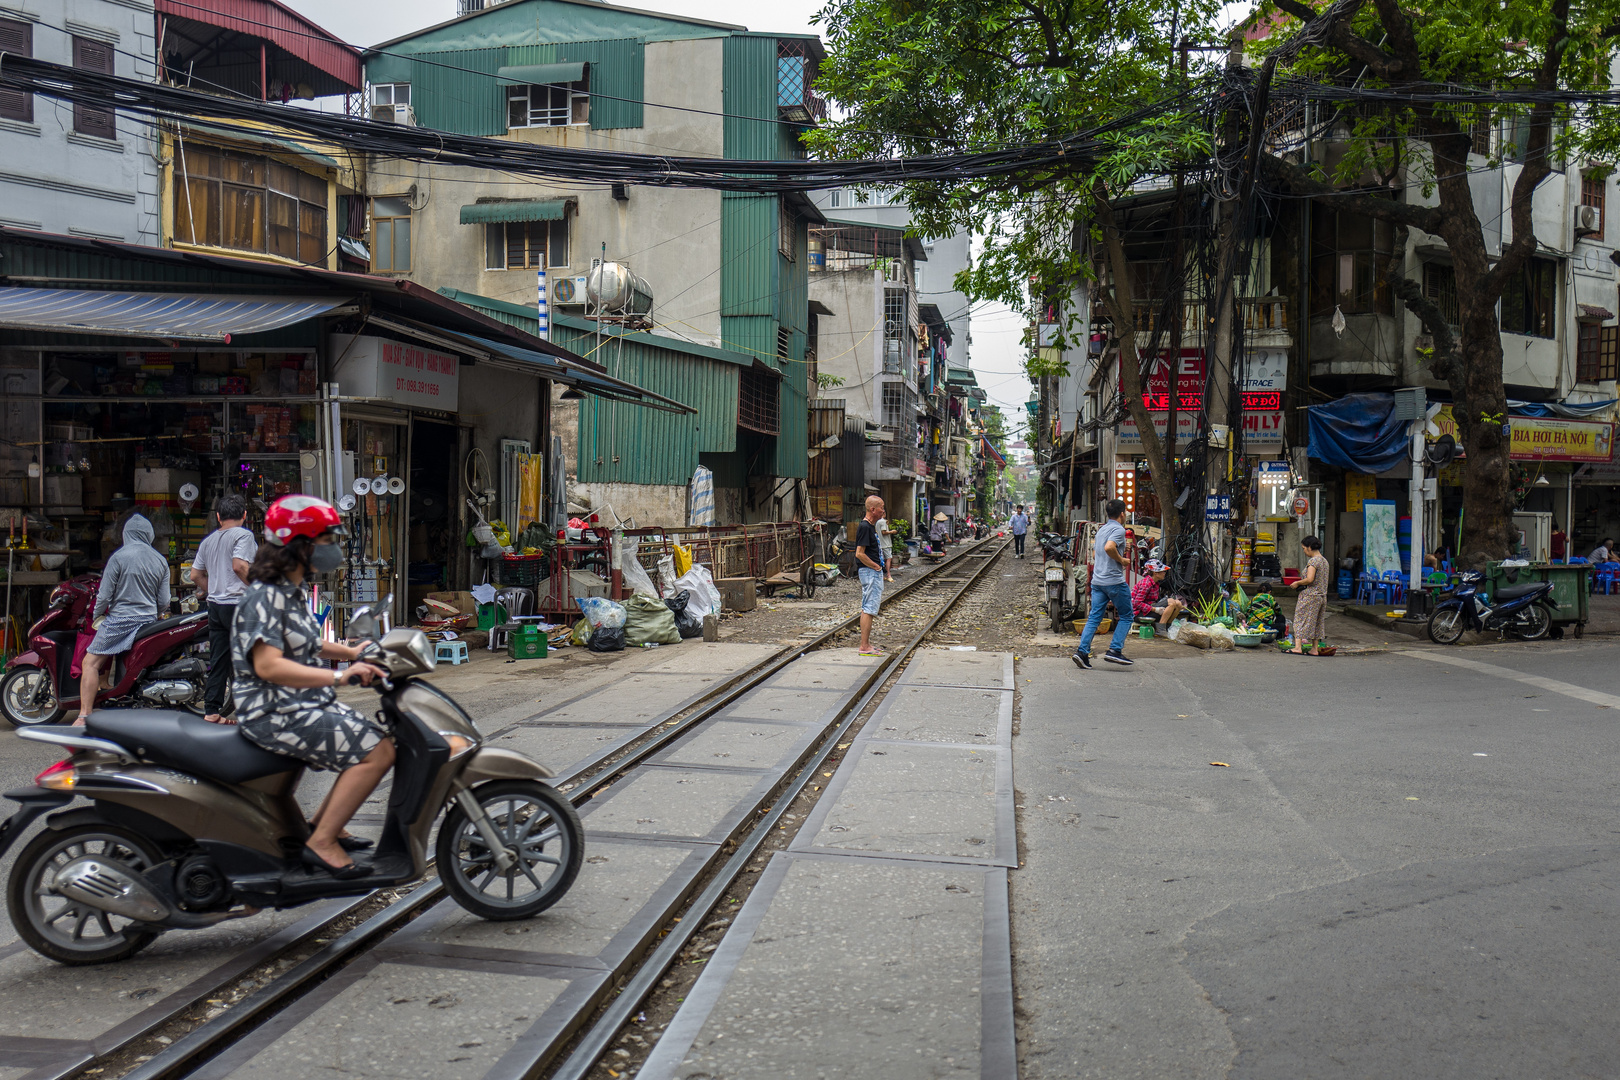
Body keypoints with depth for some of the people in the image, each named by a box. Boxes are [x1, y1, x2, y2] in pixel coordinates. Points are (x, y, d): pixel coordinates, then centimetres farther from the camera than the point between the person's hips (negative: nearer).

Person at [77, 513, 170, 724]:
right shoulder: (161, 561, 7)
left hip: (120, 619, -6)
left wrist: (96, 616, 10)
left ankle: (84, 717, -15)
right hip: (148, 620, 6)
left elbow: (105, 595, -7)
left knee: (91, 663, -5)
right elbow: (164, 602, 9)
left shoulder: (119, 557, -9)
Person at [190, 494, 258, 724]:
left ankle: (211, 710, 10)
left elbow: (195, 574, 16)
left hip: (215, 606, 7)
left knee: (218, 660, 9)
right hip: (238, 604, -7)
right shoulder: (243, 535, -8)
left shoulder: (208, 540, 16)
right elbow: (239, 566, -22)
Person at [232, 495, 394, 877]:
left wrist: (352, 653, 13)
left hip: (304, 705, 10)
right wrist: (339, 676, -32)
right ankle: (321, 842, -12)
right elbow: (267, 664, -28)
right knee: (377, 751, -19)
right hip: (275, 713, -10)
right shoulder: (264, 596, -17)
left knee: (380, 741, 11)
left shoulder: (294, 593, 15)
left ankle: (322, 822, 17)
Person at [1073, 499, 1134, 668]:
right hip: (1114, 580, -8)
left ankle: (1082, 651, -6)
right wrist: (1121, 560, -14)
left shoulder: (1102, 529, 18)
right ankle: (1115, 650, -4)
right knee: (1125, 616, 5)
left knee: (1094, 617, 5)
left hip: (1097, 580, 8)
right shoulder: (1118, 529, -10)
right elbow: (1109, 547, -28)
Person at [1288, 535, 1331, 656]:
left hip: (1310, 595, -9)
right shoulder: (1324, 561, 13)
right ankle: (1315, 649, 15)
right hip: (1322, 596, 9)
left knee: (1301, 619, -5)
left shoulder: (1313, 561, -15)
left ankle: (1298, 647, -11)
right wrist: (1301, 583, 16)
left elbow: (1310, 579, -25)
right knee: (1317, 622, 13)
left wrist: (1297, 583, -9)